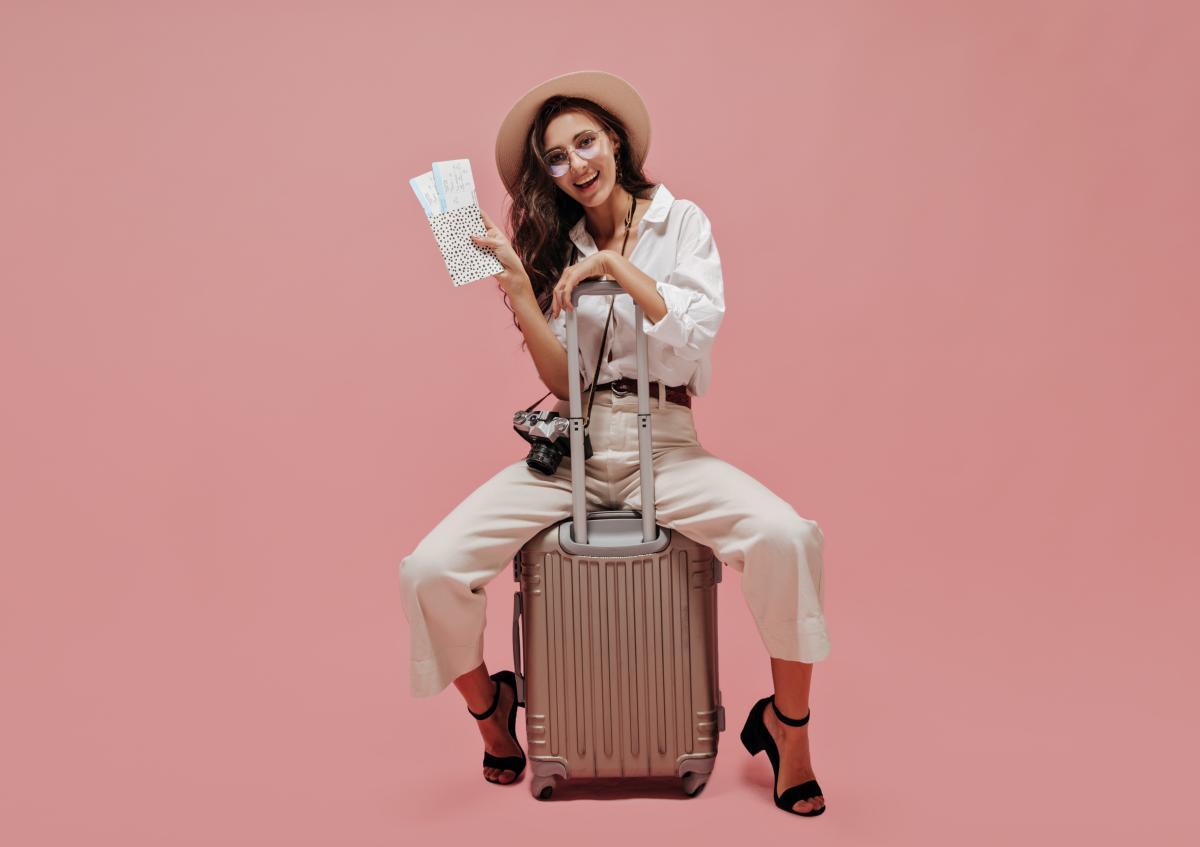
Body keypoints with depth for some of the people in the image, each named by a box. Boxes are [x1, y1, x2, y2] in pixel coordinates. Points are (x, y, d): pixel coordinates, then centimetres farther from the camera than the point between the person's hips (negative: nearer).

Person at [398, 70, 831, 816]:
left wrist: (616, 266, -14)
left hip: (663, 446, -2)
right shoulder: (554, 248, 10)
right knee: (430, 569, -16)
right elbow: (561, 382, 1)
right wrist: (519, 291, -10)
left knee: (787, 537, -31)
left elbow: (698, 335, -9)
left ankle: (788, 730, -7)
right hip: (570, 451, 2)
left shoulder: (682, 222, 5)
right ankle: (489, 707, 15)